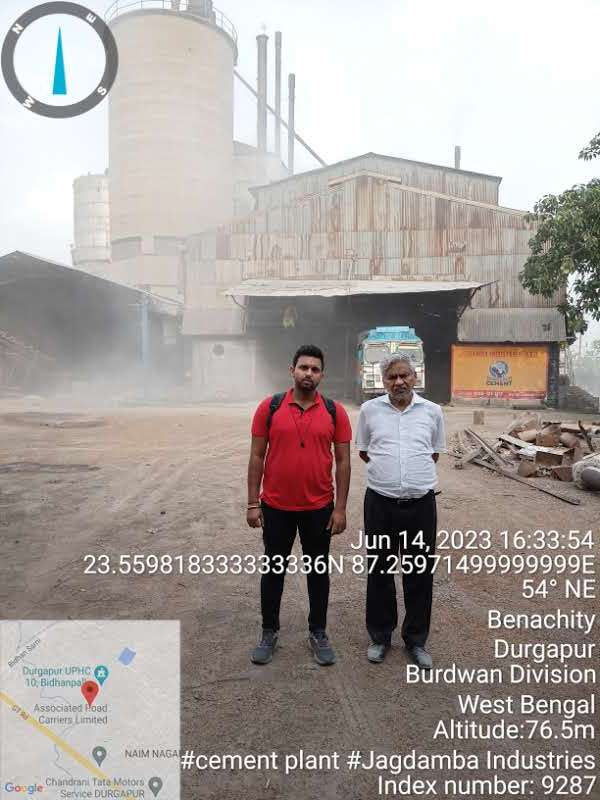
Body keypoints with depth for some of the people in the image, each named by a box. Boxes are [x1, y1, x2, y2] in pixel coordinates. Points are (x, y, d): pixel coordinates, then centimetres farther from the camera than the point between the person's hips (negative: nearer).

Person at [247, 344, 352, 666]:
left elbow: (343, 461, -1)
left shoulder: (335, 411, -4)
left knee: (318, 571, 14)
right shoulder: (269, 407, -5)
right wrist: (253, 503, -4)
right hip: (276, 506, 0)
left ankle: (318, 633, 32)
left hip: (319, 508, 1)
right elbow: (257, 456, -2)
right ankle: (269, 632, 32)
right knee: (273, 569, 13)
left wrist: (340, 508, -5)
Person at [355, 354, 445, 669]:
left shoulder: (432, 411, 1)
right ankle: (380, 636, 31)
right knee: (379, 572, 12)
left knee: (420, 575, 11)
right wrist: (387, 470, 8)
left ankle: (416, 639, 30)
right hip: (380, 502, 0)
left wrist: (413, 472, 11)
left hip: (420, 504, 1)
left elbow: (435, 453, 14)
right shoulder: (369, 410, 0)